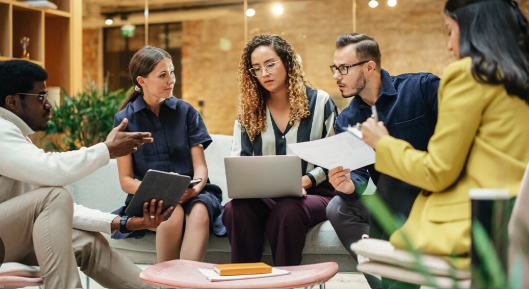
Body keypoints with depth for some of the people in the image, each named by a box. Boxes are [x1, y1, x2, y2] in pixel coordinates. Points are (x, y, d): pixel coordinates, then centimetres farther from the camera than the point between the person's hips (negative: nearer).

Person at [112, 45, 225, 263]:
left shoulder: (186, 112, 10)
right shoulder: (125, 119, 5)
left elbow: (200, 165, 5)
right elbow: (126, 180, 3)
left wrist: (195, 188, -18)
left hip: (189, 194, 1)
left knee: (199, 212, -34)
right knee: (172, 212, -35)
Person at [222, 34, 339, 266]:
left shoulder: (320, 102, 7)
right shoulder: (249, 111, 15)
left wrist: (304, 181, -14)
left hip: (312, 193, -2)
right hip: (262, 196, 2)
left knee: (287, 210, -38)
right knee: (235, 209, -32)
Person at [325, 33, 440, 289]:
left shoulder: (422, 88, -7)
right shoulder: (346, 122, 8)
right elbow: (358, 173, 0)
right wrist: (350, 185, -25)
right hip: (393, 204, 5)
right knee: (338, 208, -19)